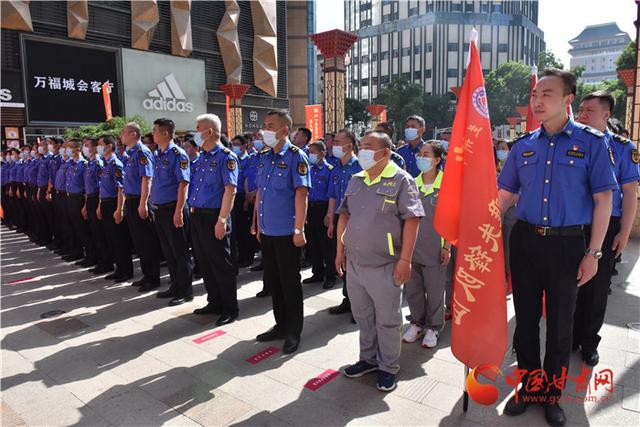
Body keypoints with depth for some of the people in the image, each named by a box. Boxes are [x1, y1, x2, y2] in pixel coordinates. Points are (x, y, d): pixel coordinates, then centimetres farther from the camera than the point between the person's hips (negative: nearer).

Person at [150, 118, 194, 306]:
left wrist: (178, 211, -23)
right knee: (168, 252, 16)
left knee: (180, 252, 0)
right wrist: (155, 207, 17)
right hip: (160, 209, 9)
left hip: (173, 209, -9)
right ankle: (175, 287, 28)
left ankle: (185, 291, 10)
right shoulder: (159, 155, 13)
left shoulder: (177, 154, -13)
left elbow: (183, 184, -19)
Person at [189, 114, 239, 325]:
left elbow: (230, 190, -18)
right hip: (197, 217, 8)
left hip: (214, 218, -8)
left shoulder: (226, 157, -10)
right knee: (204, 263, 15)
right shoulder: (201, 157, 14)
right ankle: (214, 302, 29)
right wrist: (193, 211, 14)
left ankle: (230, 309, 12)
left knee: (221, 264, 0)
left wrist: (222, 220, -23)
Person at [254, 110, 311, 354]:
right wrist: (258, 225, 15)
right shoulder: (264, 157, 11)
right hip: (267, 231, 7)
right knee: (271, 281, 16)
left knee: (290, 283, 5)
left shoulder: (295, 156, -11)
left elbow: (301, 193, -17)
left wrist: (298, 229, -21)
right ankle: (281, 325, 33)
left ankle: (293, 333, 20)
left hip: (287, 232, -7)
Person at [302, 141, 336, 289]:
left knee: (326, 244, 1)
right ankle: (317, 273, 26)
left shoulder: (329, 170, -8)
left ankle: (330, 276, 12)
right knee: (313, 243, 13)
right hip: (310, 209, 7)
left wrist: (328, 214, -17)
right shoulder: (310, 170, 11)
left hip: (323, 209, -7)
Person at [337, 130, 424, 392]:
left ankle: (388, 367, 26)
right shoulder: (355, 181, 10)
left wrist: (405, 259, -18)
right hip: (354, 263, 6)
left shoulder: (401, 180, -10)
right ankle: (368, 359, 38)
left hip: (384, 265, -6)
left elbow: (411, 220, -14)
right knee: (362, 316, 19)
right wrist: (340, 250, 12)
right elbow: (344, 215, 16)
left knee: (387, 319, 8)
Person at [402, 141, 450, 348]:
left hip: (435, 249, -4)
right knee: (412, 289, 13)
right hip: (412, 246, 4)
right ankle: (417, 323, 32)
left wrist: (447, 247, -8)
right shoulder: (412, 184, 5)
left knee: (435, 291, 8)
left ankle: (432, 328, 26)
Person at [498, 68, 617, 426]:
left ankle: (552, 393, 32)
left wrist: (593, 253, -8)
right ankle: (529, 385, 33)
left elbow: (603, 199, -4)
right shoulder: (524, 145, 4)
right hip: (526, 240, 3)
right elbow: (505, 195, 9)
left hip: (568, 243, -2)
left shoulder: (591, 142, -5)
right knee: (526, 317, 13)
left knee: (560, 322, 12)